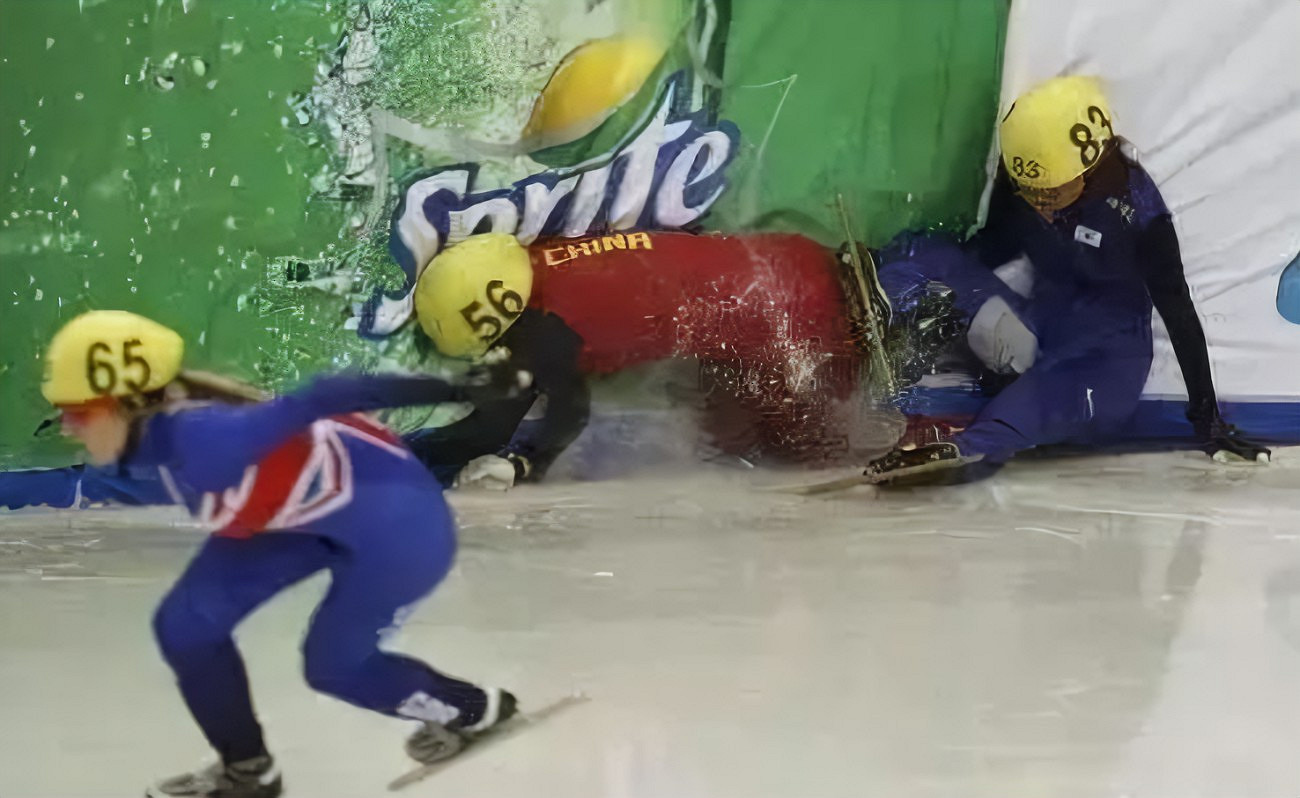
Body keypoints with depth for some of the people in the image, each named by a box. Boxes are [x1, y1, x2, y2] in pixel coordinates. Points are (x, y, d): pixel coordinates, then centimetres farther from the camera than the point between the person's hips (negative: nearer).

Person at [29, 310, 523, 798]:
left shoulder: (200, 439, -35)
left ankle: (475, 711, 34)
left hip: (393, 514, -9)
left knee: (333, 664, 9)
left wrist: (444, 392, -37)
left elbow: (314, 401, -37)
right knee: (186, 625, 3)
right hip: (310, 510, 9)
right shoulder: (154, 437, -9)